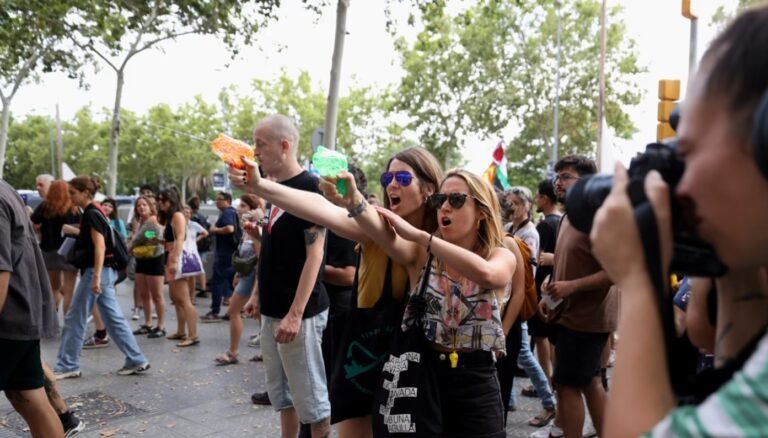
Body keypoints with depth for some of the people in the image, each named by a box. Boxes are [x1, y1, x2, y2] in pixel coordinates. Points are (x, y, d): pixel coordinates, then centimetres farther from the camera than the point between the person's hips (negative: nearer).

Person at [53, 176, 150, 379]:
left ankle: (67, 366, 12)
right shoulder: (92, 213, 16)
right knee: (114, 318, 9)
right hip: (104, 271, 10)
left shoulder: (91, 214, -14)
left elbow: (100, 247, -21)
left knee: (74, 319, 1)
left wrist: (96, 277, -27)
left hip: (96, 271, -10)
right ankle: (136, 361, 10)